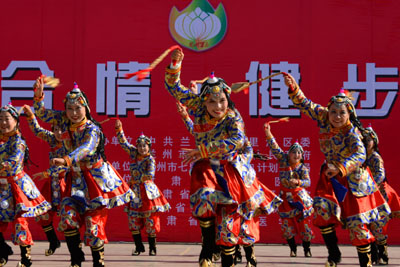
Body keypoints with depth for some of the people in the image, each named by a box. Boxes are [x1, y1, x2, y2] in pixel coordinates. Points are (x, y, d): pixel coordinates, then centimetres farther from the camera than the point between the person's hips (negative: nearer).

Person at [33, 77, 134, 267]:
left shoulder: (92, 129, -19)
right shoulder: (64, 120, -1)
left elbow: (86, 148, -37)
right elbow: (42, 114, 5)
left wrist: (66, 160, -55)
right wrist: (38, 96, -14)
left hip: (96, 178, -5)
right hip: (76, 177, 5)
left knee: (93, 221, -7)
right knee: (68, 215, -13)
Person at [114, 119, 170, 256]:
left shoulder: (150, 159, -8)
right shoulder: (134, 153, 6)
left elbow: (150, 175, -19)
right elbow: (124, 143, 10)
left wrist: (136, 179, -13)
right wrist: (119, 129, 0)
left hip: (147, 191, -5)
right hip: (135, 191, 5)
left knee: (150, 219, -3)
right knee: (133, 219, 2)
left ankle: (152, 247, 8)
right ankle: (139, 246, 15)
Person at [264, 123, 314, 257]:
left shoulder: (303, 168, -9)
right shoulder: (284, 160, -4)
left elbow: (308, 182, -19)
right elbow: (275, 148, -12)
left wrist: (297, 182, -38)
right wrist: (268, 133, -22)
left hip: (300, 198, -2)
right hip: (286, 198, 2)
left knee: (305, 224, 0)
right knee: (287, 226, 1)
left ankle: (307, 248, 16)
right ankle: (293, 248, 17)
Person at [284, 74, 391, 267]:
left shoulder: (352, 134, -27)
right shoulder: (324, 117, -13)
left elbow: (360, 155, -43)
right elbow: (305, 105, -9)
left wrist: (340, 168, -57)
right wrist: (293, 87, -25)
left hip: (352, 180, -5)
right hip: (331, 175, 5)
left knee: (357, 222, -3)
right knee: (322, 207, -15)